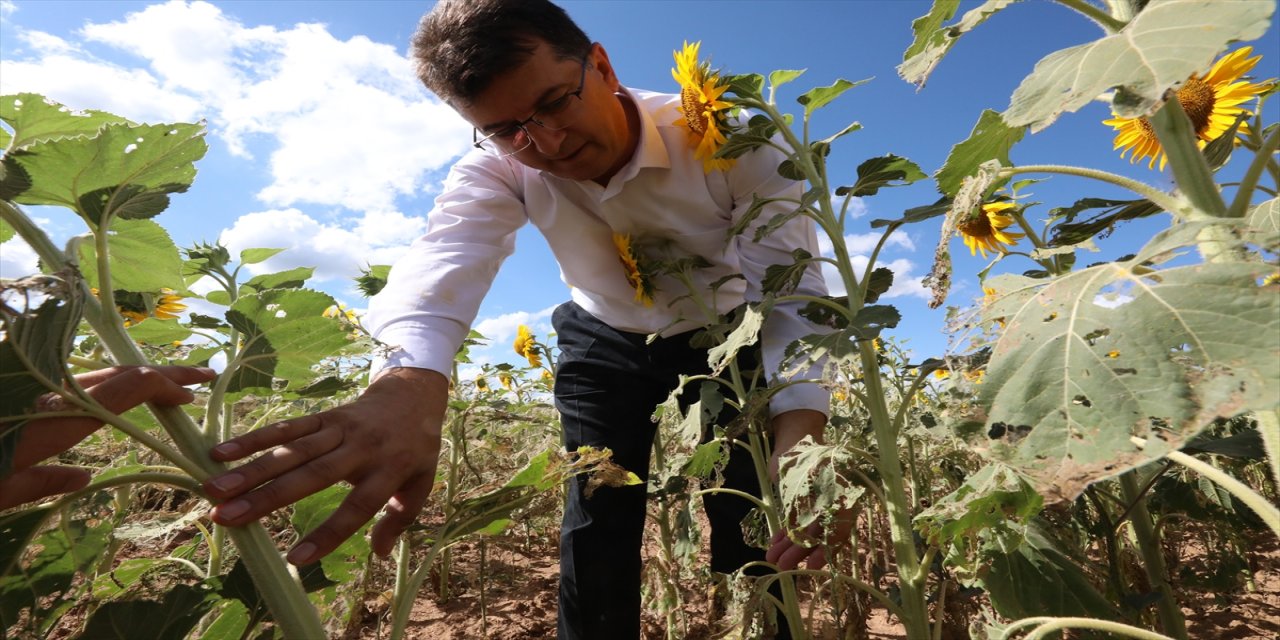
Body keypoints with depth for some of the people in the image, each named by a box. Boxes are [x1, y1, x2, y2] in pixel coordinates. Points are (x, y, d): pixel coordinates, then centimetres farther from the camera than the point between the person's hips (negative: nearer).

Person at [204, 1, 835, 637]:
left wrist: (798, 444, -47)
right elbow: (446, 253, -41)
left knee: (747, 515, -6)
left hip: (721, 338, 0)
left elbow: (794, 290, -32)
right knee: (598, 513, -4)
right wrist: (409, 383, -63)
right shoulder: (502, 166, -21)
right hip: (606, 341, 1)